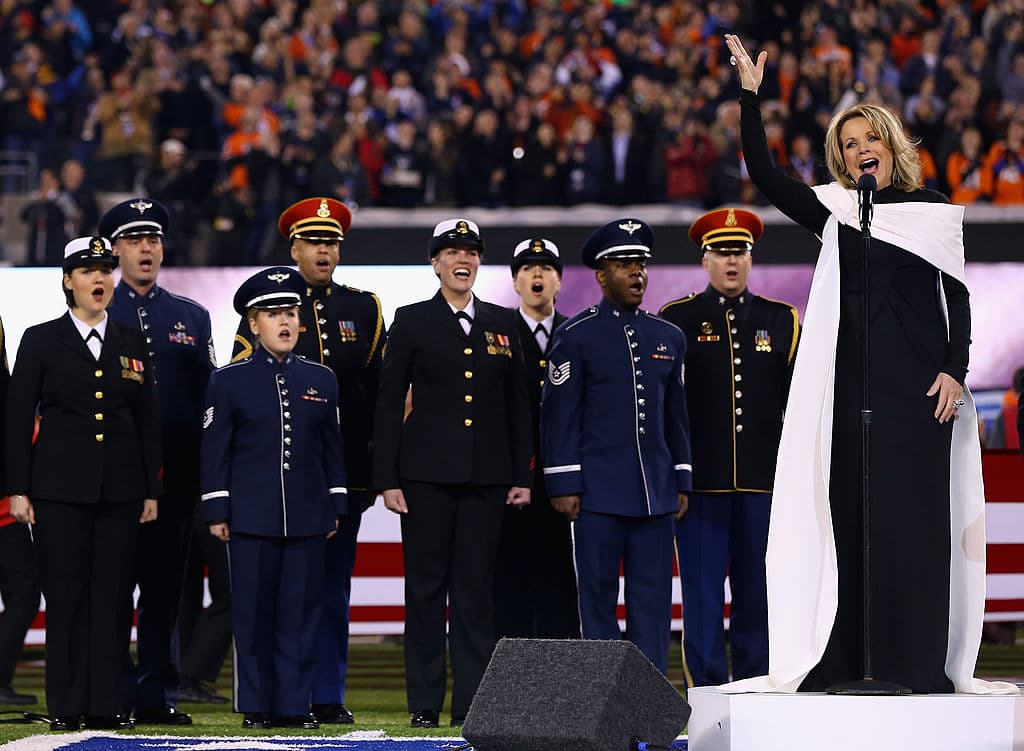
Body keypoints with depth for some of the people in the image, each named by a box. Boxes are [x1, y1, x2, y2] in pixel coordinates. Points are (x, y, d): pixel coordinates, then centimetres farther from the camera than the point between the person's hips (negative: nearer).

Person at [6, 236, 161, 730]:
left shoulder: (132, 345, 11)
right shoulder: (41, 341, 3)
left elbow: (149, 423, 12)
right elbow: (18, 418, 1)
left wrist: (151, 492, 7)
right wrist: (18, 489, -5)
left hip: (119, 492, 3)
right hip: (60, 489, -2)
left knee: (113, 596, 1)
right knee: (65, 596, -2)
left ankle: (106, 704, 5)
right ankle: (65, 707, 2)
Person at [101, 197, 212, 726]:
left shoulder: (192, 318, 14)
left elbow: (208, 401, 13)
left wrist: (208, 472, 6)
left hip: (175, 478, 3)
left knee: (164, 587, 5)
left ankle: (156, 697, 9)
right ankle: (113, 696, 0)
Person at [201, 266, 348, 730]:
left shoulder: (321, 380, 10)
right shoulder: (229, 381, 3)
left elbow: (333, 448, 14)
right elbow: (215, 451, 2)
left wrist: (336, 508, 10)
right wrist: (216, 512, -3)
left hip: (308, 518, 2)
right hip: (251, 517, -2)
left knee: (301, 613, 2)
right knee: (253, 613, 0)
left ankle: (294, 705, 7)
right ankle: (256, 706, 6)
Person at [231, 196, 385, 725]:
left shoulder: (364, 309, 11)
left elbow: (379, 391, 12)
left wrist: (376, 468, 7)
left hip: (345, 476, 3)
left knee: (333, 587, 5)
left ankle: (328, 696, 9)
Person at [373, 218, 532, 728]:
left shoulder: (502, 324, 11)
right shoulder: (412, 322, 3)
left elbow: (518, 406, 13)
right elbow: (389, 404, 1)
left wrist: (521, 475, 6)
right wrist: (387, 480, -5)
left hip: (486, 477, 2)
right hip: (427, 475, -2)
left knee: (476, 588, 2)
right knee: (426, 586, 0)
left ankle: (472, 702, 5)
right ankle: (425, 704, 4)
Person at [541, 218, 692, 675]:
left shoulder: (669, 338, 13)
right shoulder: (576, 336, -1)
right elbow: (559, 415, -3)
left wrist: (681, 482, 13)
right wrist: (563, 484, -8)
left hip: (655, 494, 4)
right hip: (598, 493, -4)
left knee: (653, 599, 3)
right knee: (598, 598, -1)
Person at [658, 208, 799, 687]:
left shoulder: (781, 320, 12)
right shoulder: (676, 319, 6)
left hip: (764, 482, 2)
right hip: (700, 482, -2)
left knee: (758, 594, 4)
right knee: (702, 594, -2)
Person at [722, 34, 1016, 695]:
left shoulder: (933, 210, 9)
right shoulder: (834, 211, 12)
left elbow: (958, 295, 6)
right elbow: (765, 174, 1)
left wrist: (954, 369, -6)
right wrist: (751, 96, -6)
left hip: (920, 380, -1)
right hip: (853, 380, 1)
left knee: (916, 515, -5)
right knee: (852, 512, -2)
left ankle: (918, 661, -5)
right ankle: (846, 660, -1)